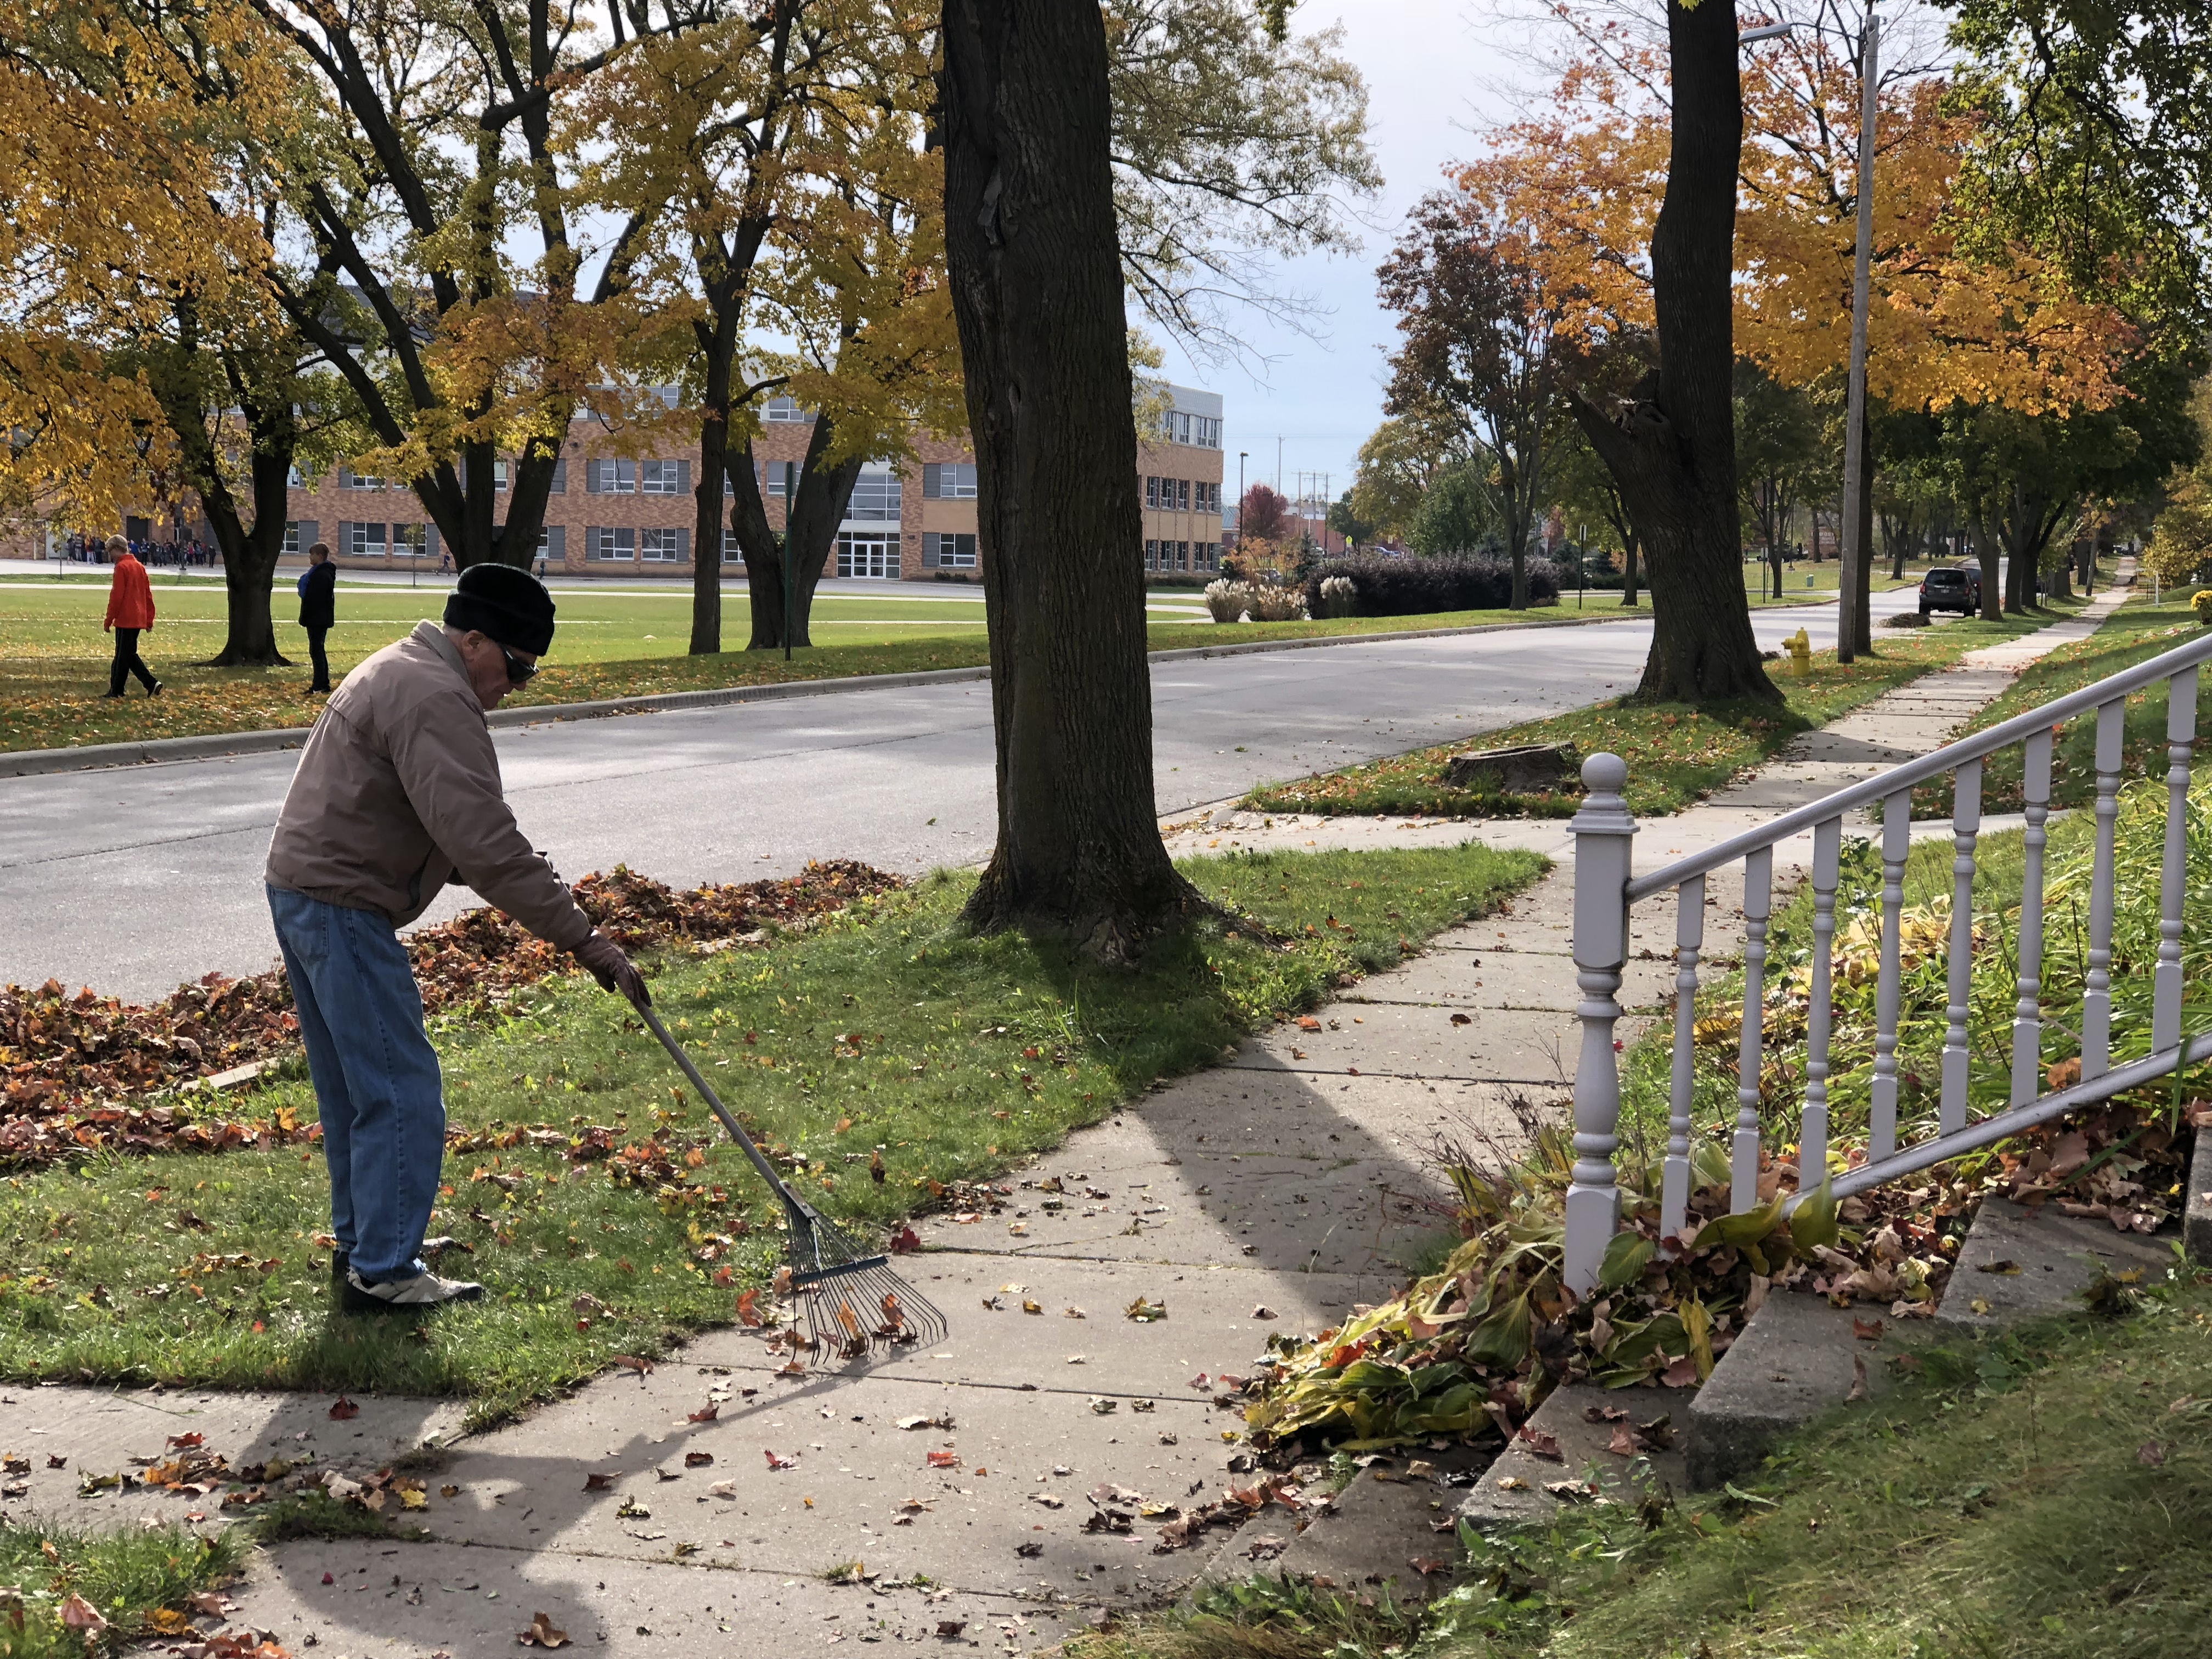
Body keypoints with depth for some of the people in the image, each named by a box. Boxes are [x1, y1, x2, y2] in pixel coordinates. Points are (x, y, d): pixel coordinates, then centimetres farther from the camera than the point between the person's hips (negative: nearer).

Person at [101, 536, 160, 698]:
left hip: (125, 620, -8)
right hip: (139, 619, 8)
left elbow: (116, 596, -15)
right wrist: (149, 619, 18)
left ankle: (151, 683, -8)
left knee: (128, 654, -3)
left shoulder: (121, 567, -12)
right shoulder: (140, 567, 13)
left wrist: (109, 620, -10)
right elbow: (148, 595, 15)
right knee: (122, 655, 14)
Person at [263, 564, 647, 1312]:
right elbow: (485, 842, -26)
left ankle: (362, 1242, 29)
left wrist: (533, 885, 7)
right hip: (343, 906, -11)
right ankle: (382, 1272, -3)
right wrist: (585, 938, -25)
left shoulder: (399, 671, 17)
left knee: (353, 1089, 19)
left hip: (299, 890, 11)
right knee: (400, 1090, -7)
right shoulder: (436, 699, -18)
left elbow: (459, 831, 22)